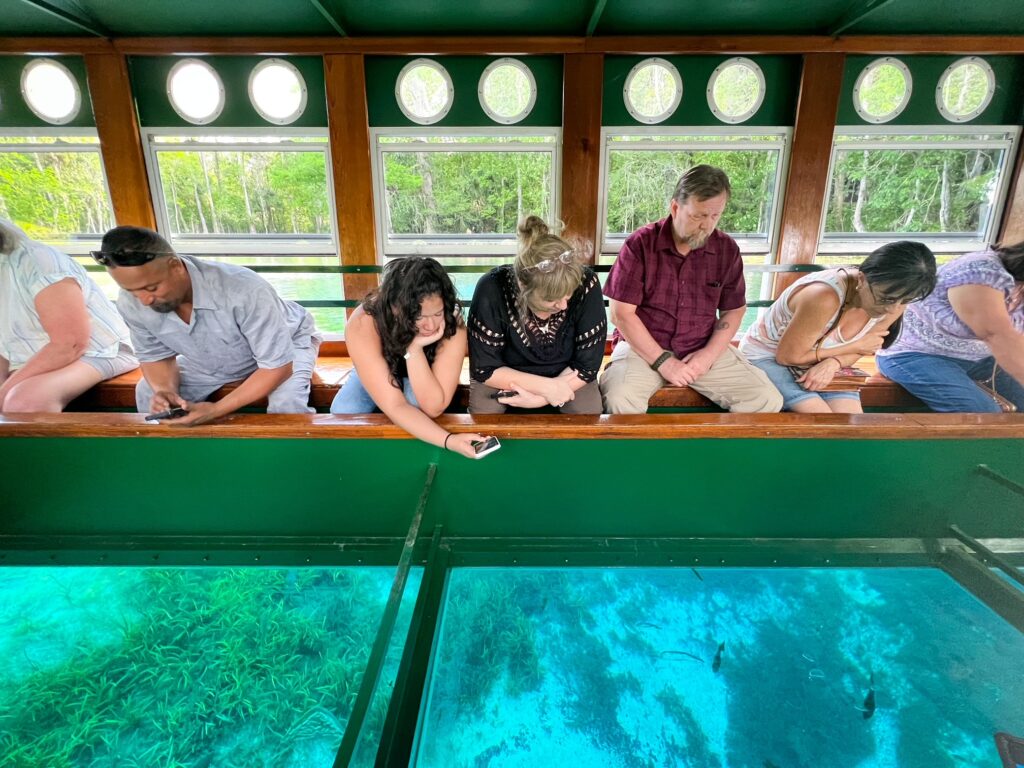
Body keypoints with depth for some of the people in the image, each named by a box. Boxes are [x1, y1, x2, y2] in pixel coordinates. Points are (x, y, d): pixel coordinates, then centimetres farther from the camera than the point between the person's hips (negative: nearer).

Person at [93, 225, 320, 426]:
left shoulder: (243, 290, -42)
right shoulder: (131, 304, -23)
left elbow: (277, 366, -36)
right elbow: (157, 356, -4)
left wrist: (216, 410, -42)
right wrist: (165, 390, -27)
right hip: (214, 357, 5)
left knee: (287, 403, -33)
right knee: (148, 393, -3)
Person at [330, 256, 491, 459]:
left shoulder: (452, 323, -36)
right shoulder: (363, 325, -38)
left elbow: (434, 407, -37)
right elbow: (395, 406, -42)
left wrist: (414, 349, -48)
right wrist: (449, 440, -56)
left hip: (424, 379, 0)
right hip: (375, 376, 0)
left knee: (417, 401, -32)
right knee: (342, 413, -25)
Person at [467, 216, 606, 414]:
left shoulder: (587, 285, -26)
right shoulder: (492, 290, -30)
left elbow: (587, 365, -18)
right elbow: (484, 369, -21)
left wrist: (539, 398, -25)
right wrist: (546, 387, -27)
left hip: (565, 375, 1)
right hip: (505, 377, -1)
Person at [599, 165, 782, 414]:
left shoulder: (727, 249, 1)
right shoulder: (640, 244, -10)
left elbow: (733, 311, 9)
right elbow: (622, 313, -12)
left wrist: (709, 354, -9)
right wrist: (662, 361, -16)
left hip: (705, 350, 4)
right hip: (644, 348, -3)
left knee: (768, 400, -11)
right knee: (619, 400, -33)